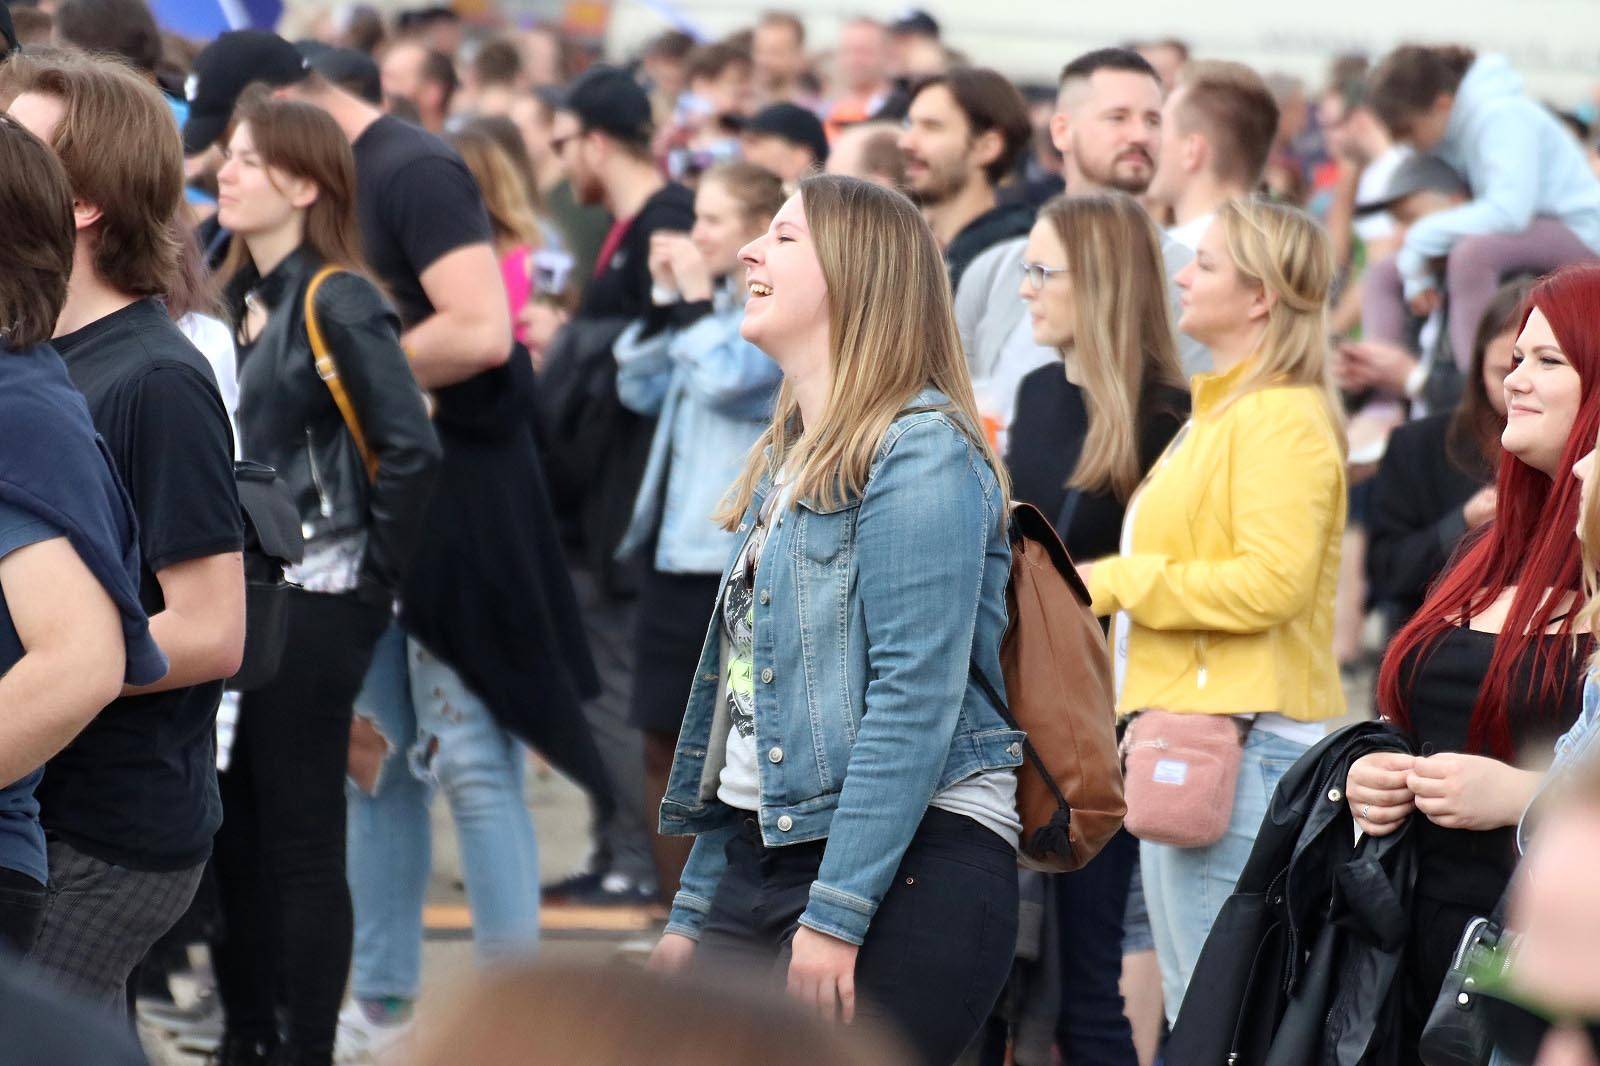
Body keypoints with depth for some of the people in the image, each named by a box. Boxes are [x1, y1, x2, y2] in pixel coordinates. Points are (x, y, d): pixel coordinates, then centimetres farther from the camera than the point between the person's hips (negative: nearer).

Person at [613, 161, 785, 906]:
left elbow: (726, 377, -21)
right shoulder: (708, 303, 17)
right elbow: (640, 388, 16)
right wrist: (666, 301, 7)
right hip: (676, 544, 9)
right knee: (665, 741, 9)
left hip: (740, 555, -9)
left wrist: (698, 299, -9)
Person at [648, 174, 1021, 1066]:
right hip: (768, 858, 9)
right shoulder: (787, 457, 19)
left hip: (907, 867, -9)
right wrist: (696, 911, 20)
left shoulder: (923, 451, -10)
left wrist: (837, 912, -22)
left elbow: (916, 697, -18)